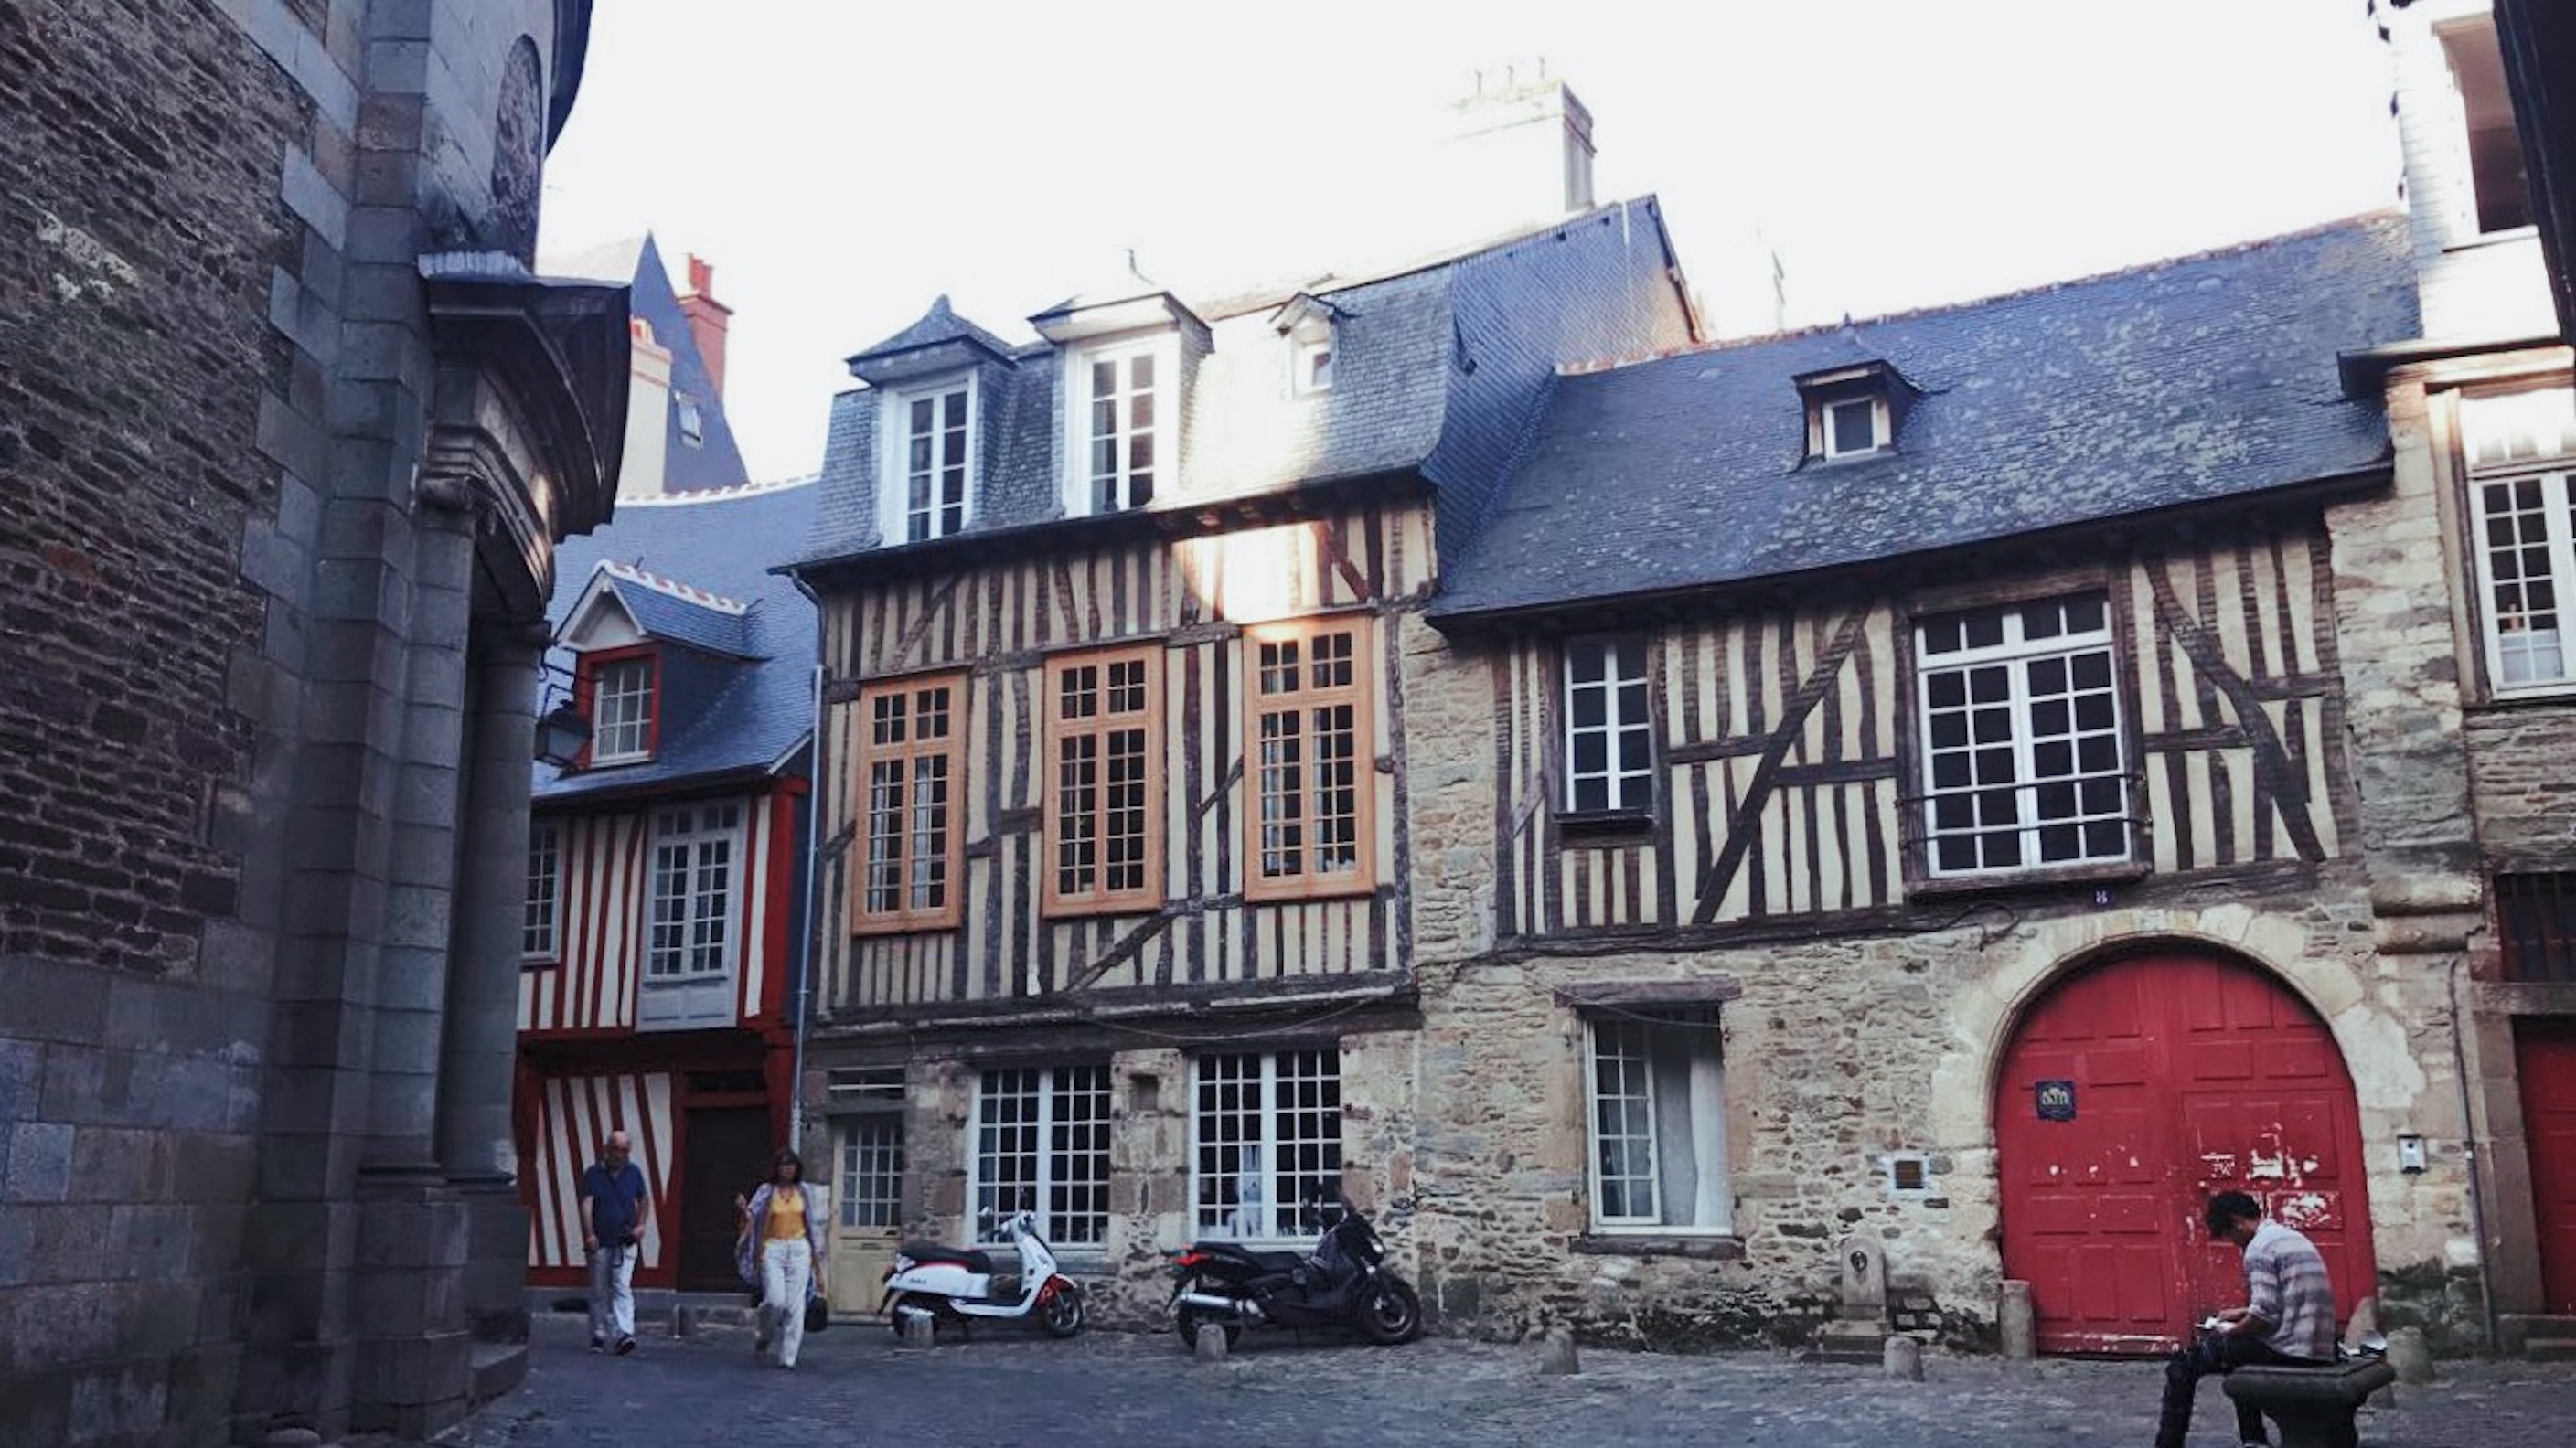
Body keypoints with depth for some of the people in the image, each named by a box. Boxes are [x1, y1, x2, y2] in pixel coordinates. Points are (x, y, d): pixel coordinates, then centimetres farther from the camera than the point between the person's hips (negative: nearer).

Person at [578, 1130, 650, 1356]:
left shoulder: (634, 1173, 7)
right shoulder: (593, 1173, -1)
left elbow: (642, 1200, 20)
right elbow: (586, 1204, -10)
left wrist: (641, 1224, 5)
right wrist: (589, 1234, -21)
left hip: (625, 1242, 0)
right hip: (599, 1242, 0)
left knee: (622, 1287, -11)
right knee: (599, 1292, 8)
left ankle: (625, 1334, -21)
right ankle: (598, 1335, 19)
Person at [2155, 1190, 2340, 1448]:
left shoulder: (2259, 1248, -11)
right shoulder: (2292, 1238, 18)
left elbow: (2264, 1317, -19)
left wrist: (2226, 1334, -3)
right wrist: (2243, 1312, 26)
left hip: (2288, 1349, -10)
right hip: (2320, 1349, 10)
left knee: (2184, 1364, -1)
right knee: (2237, 1350, 34)